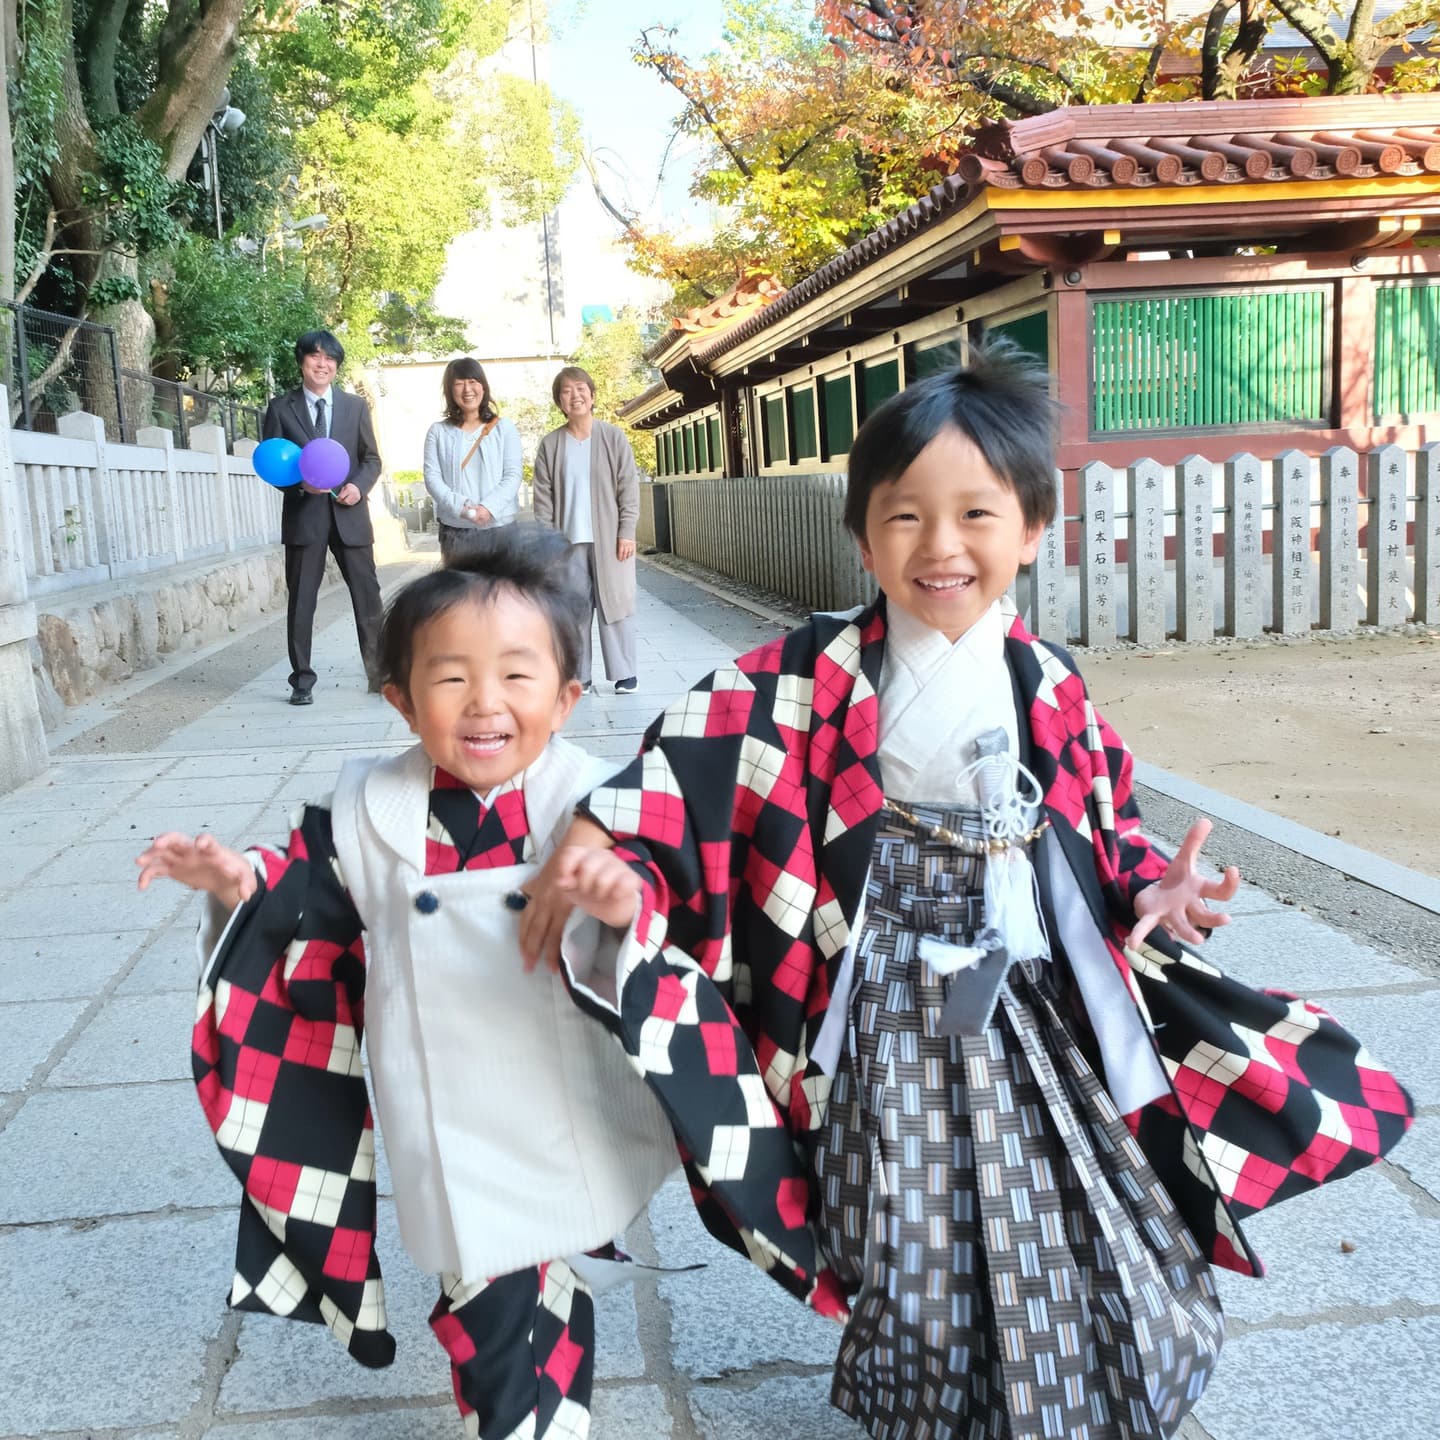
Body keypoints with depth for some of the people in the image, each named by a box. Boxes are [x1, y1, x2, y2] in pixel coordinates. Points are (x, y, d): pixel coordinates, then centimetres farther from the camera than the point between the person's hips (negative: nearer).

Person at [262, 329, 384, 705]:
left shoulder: (356, 406, 10)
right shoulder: (280, 407, 5)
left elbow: (372, 459, 11)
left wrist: (359, 486, -9)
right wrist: (300, 483, -15)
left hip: (349, 515, 1)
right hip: (303, 516, -1)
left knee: (367, 596, 1)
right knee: (301, 600, 2)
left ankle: (379, 672, 11)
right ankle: (302, 680, 9)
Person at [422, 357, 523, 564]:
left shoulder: (503, 428, 8)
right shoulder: (438, 432, 9)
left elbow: (513, 475, 1)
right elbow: (432, 476, 2)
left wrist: (488, 507, -15)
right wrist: (461, 507, -15)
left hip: (499, 525, 0)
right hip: (455, 529, 0)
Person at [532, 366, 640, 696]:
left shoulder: (614, 437, 1)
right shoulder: (550, 445, 5)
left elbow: (629, 487, 0)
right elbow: (543, 497, 4)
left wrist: (627, 532, -7)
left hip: (608, 538, -1)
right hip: (567, 540, 2)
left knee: (614, 604, 1)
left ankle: (624, 673, 8)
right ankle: (577, 676, 9)